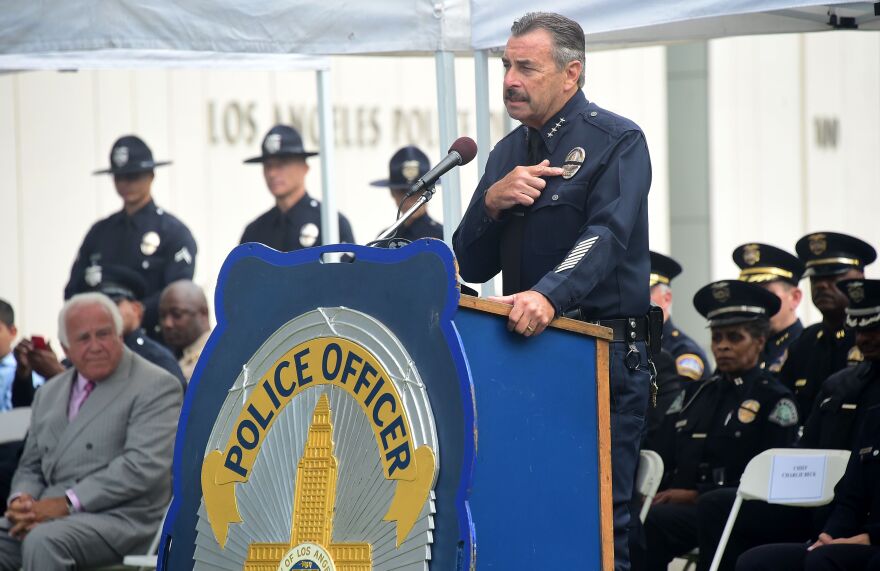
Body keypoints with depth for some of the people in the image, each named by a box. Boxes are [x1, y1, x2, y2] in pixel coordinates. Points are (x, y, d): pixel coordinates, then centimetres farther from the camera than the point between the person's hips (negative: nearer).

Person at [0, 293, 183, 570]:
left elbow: (144, 465, -13)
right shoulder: (49, 393, 21)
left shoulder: (155, 387, -1)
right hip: (50, 514, 6)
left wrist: (67, 503, -19)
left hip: (119, 518, -6)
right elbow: (31, 466, 23)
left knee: (44, 541, -35)